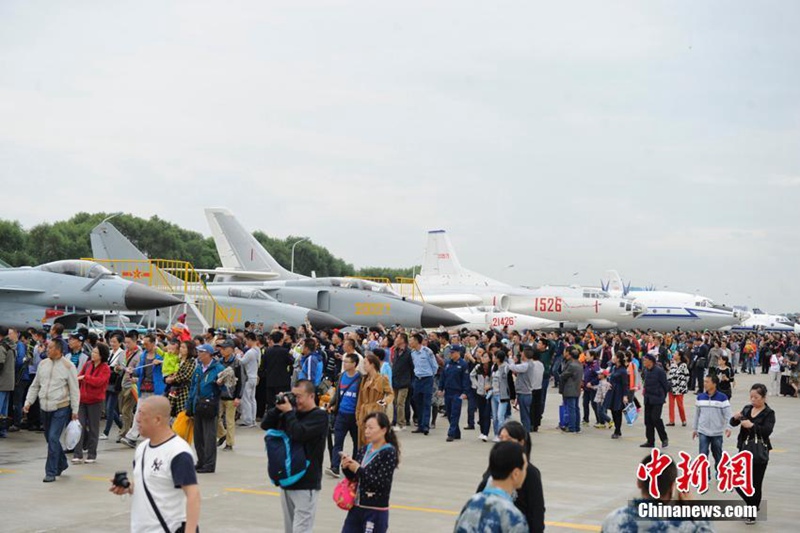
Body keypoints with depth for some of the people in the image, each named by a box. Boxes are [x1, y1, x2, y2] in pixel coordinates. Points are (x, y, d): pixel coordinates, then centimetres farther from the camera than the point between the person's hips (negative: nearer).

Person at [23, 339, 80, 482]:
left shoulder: (68, 366, -8)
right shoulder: (43, 364, 7)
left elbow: (74, 390, -6)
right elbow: (35, 386, 15)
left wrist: (75, 410, -7)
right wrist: (28, 402, 6)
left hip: (61, 408, -6)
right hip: (45, 407, 6)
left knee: (53, 438, -12)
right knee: (50, 438, 14)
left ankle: (51, 472, -6)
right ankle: (61, 464, 34)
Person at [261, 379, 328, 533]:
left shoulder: (319, 416, -9)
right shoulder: (293, 413, 11)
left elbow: (298, 434, -24)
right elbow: (265, 425, 10)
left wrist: (288, 412, -13)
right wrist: (279, 408, -3)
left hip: (306, 484, -8)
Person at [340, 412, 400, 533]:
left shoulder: (389, 453, -13)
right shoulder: (364, 450, 7)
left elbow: (381, 482, -21)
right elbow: (355, 478, 12)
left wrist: (358, 470, -20)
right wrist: (347, 468, -8)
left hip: (375, 512, -7)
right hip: (356, 507, 7)